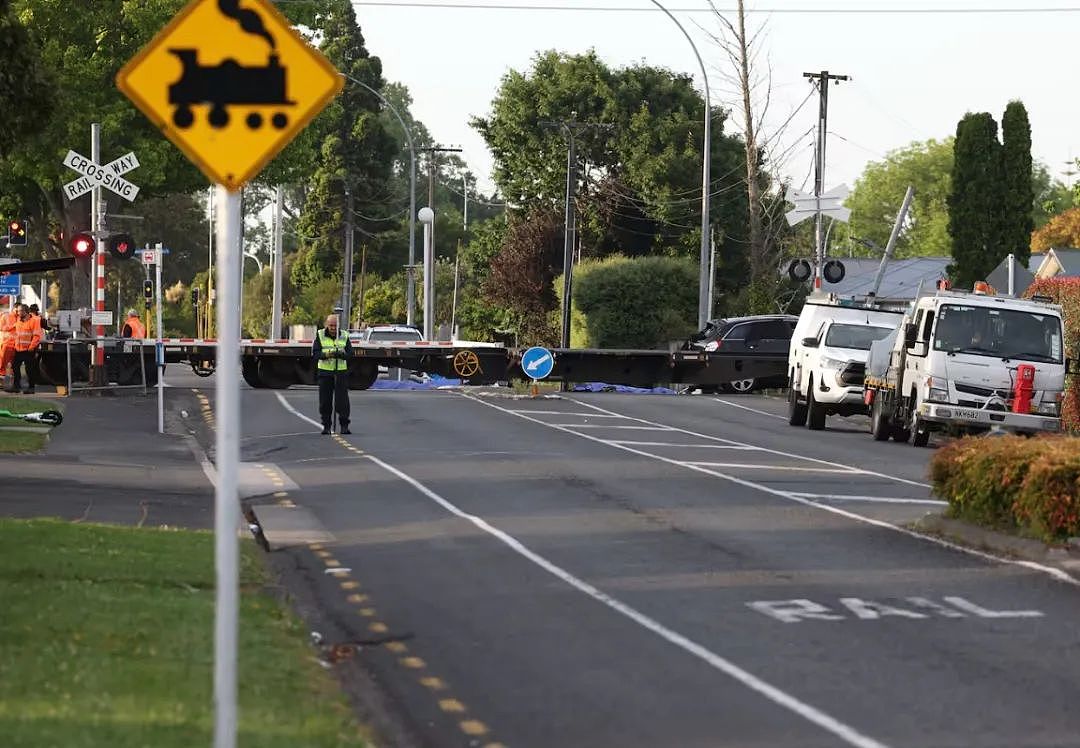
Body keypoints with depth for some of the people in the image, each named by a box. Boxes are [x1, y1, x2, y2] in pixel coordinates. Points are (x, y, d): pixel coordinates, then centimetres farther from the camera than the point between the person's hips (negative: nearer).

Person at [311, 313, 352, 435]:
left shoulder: (344, 336, 5)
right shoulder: (319, 335, 2)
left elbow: (350, 354, 0)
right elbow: (315, 354, -4)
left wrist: (341, 354, -22)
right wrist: (326, 355, -24)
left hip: (341, 372, 0)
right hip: (325, 372, 0)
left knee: (342, 400, -5)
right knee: (325, 401, 2)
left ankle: (344, 426, -1)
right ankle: (326, 426, 10)